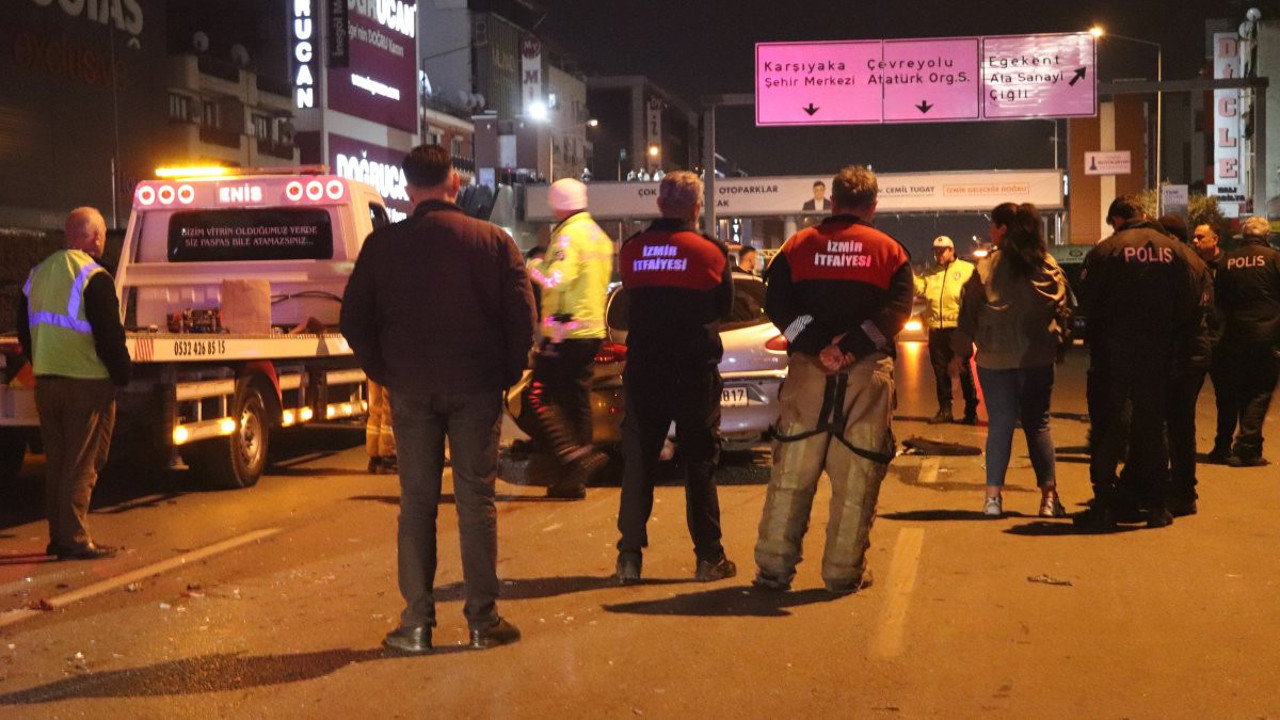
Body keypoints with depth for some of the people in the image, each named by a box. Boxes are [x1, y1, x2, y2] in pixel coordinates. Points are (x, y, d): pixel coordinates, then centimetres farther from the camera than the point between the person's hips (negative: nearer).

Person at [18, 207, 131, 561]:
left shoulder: (38, 273, 12)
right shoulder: (95, 278, -14)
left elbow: (24, 329, 17)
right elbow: (109, 335, -17)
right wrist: (123, 373, -5)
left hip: (46, 382, 7)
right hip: (87, 383, -7)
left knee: (56, 462, 14)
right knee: (82, 465, -3)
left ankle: (58, 536, 18)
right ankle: (76, 540, -3)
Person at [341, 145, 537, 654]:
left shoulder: (383, 244, 0)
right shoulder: (492, 240, -3)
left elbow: (355, 321, 1)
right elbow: (522, 315, -5)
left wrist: (385, 374, 10)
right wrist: (508, 374, 5)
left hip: (411, 390, 1)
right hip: (476, 389, -1)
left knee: (416, 503, 7)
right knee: (476, 501, 5)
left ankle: (416, 624, 9)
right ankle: (483, 621, 8)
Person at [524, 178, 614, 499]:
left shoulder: (568, 235, -13)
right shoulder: (600, 236, 16)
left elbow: (557, 280, -26)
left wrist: (535, 267, -8)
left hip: (566, 331, -9)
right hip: (592, 329, 9)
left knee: (537, 395, -6)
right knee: (578, 401, 12)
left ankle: (573, 454, -20)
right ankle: (575, 479, 15)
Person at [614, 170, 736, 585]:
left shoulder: (631, 250, -1)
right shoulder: (709, 252, -8)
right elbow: (723, 309, 2)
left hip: (643, 369, 2)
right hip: (695, 373, -2)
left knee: (637, 463, 9)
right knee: (700, 465, 7)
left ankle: (629, 558, 7)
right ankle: (709, 558, 11)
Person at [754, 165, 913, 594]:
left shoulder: (799, 246, 7)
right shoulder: (889, 250, 5)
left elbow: (776, 305, -4)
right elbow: (897, 309, -8)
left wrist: (817, 345, -12)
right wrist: (851, 347, -17)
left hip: (808, 367, 1)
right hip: (868, 371, -1)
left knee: (791, 473, 7)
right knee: (856, 477, 5)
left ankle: (774, 567, 8)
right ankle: (844, 572, 8)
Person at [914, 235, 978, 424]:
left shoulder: (967, 269, 5)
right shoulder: (930, 274, 18)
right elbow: (919, 288, 1)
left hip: (958, 327, -5)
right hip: (936, 328, 5)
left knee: (964, 370, -1)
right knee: (940, 371, 10)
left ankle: (971, 411, 7)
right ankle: (944, 410, 19)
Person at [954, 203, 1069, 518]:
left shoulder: (987, 267, -7)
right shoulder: (1048, 265, 2)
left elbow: (968, 311, -4)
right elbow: (1063, 310, 5)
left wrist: (961, 350, 5)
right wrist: (1059, 344, 16)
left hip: (995, 359, -2)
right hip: (1037, 358, 2)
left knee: (1000, 424, 4)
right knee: (1038, 424, 9)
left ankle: (993, 496, 2)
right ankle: (1049, 496, 5)